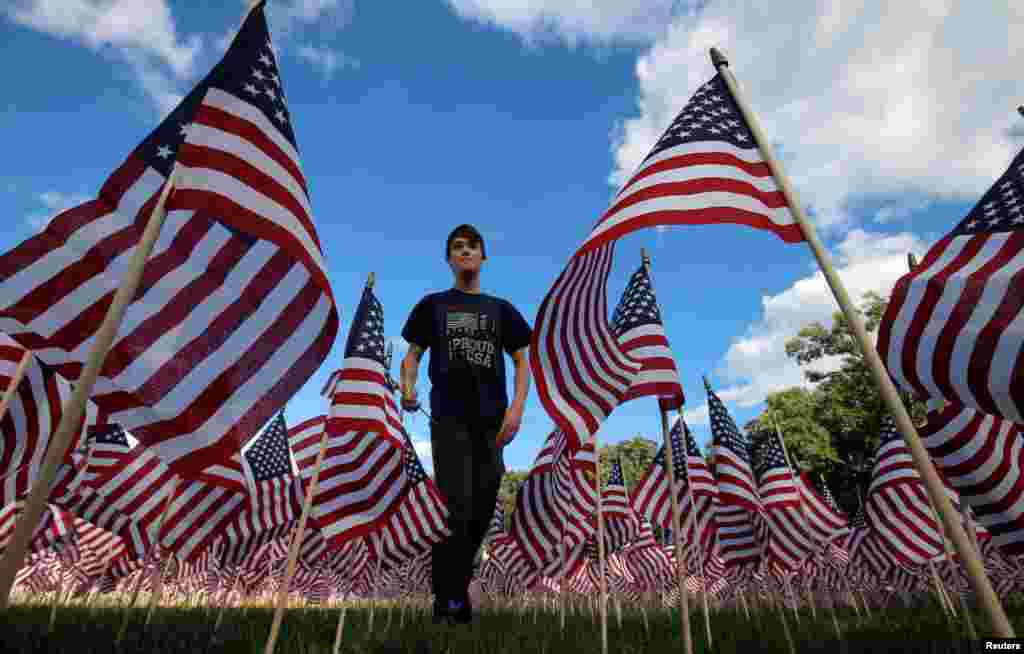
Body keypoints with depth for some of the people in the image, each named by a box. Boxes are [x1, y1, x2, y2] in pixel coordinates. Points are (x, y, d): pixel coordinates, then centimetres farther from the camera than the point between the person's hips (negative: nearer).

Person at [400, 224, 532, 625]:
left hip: (492, 421, 3)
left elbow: (521, 361, 8)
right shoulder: (433, 305, 9)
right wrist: (407, 388, -16)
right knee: (456, 508, -9)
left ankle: (459, 588, 28)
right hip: (449, 419, -2)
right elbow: (412, 354, 6)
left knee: (481, 511, 7)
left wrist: (516, 407, -7)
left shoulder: (501, 309, 12)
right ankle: (448, 600, 8)